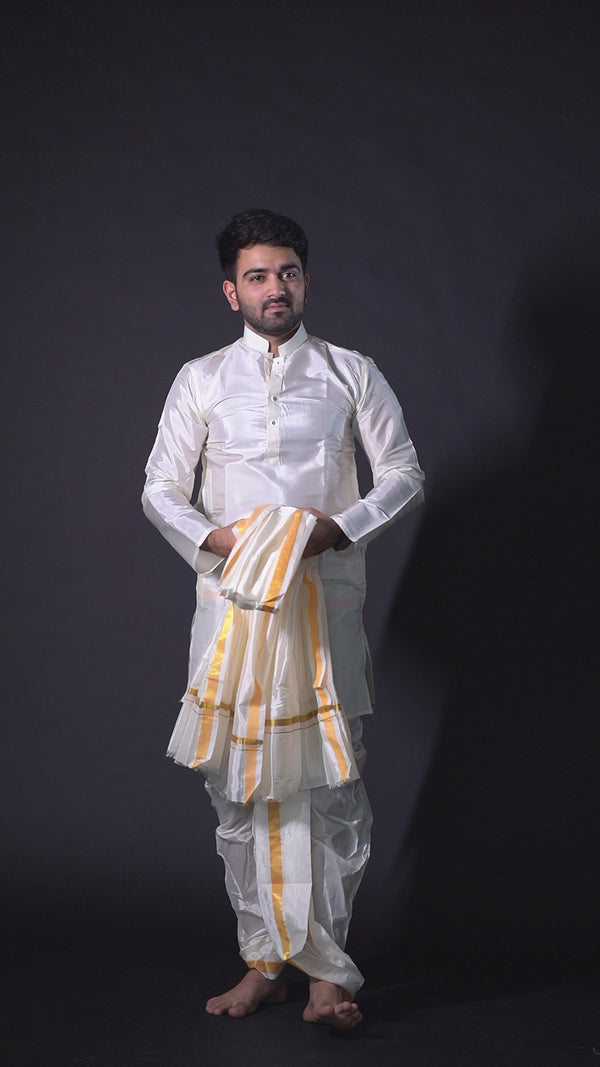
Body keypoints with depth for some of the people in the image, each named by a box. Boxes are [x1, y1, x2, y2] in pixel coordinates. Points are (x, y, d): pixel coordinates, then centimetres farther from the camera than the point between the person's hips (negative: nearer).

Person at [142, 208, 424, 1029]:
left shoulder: (351, 374, 7)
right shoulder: (202, 381, 8)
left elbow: (405, 473, 7)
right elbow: (161, 489, 8)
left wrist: (341, 526, -10)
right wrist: (218, 541, -10)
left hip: (326, 600, -1)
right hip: (232, 600, 1)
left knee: (334, 784, -5)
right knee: (239, 786, 4)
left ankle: (326, 969, 2)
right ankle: (265, 961, 14)